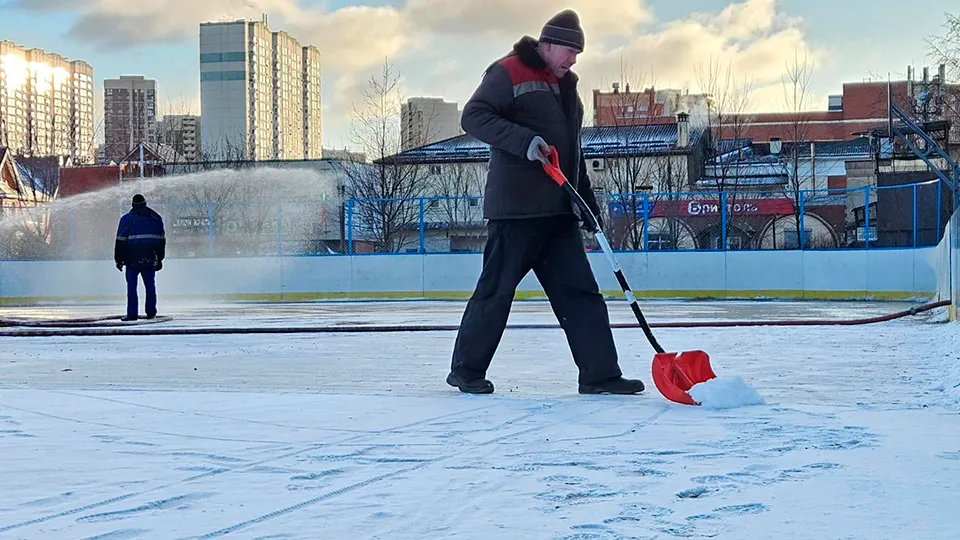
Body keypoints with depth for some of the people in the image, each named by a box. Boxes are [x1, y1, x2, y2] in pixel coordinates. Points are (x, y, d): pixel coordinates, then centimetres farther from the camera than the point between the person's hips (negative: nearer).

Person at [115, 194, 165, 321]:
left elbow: (121, 241, -2)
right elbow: (161, 240, 13)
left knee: (131, 286, 0)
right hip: (150, 259, 3)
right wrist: (159, 259, 19)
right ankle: (151, 312, 9)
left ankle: (132, 314, -4)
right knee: (150, 285, 10)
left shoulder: (127, 218, 0)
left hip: (133, 259, -3)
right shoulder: (156, 218, 10)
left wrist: (118, 260, 3)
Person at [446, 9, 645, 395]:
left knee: (581, 293, 2)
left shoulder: (565, 87, 22)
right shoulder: (508, 73, -4)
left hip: (558, 211, 8)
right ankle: (467, 370, 11)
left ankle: (599, 374, 3)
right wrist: (524, 140, -25)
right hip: (515, 206, -8)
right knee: (496, 290, -2)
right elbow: (473, 117, -14)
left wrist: (588, 204, 22)